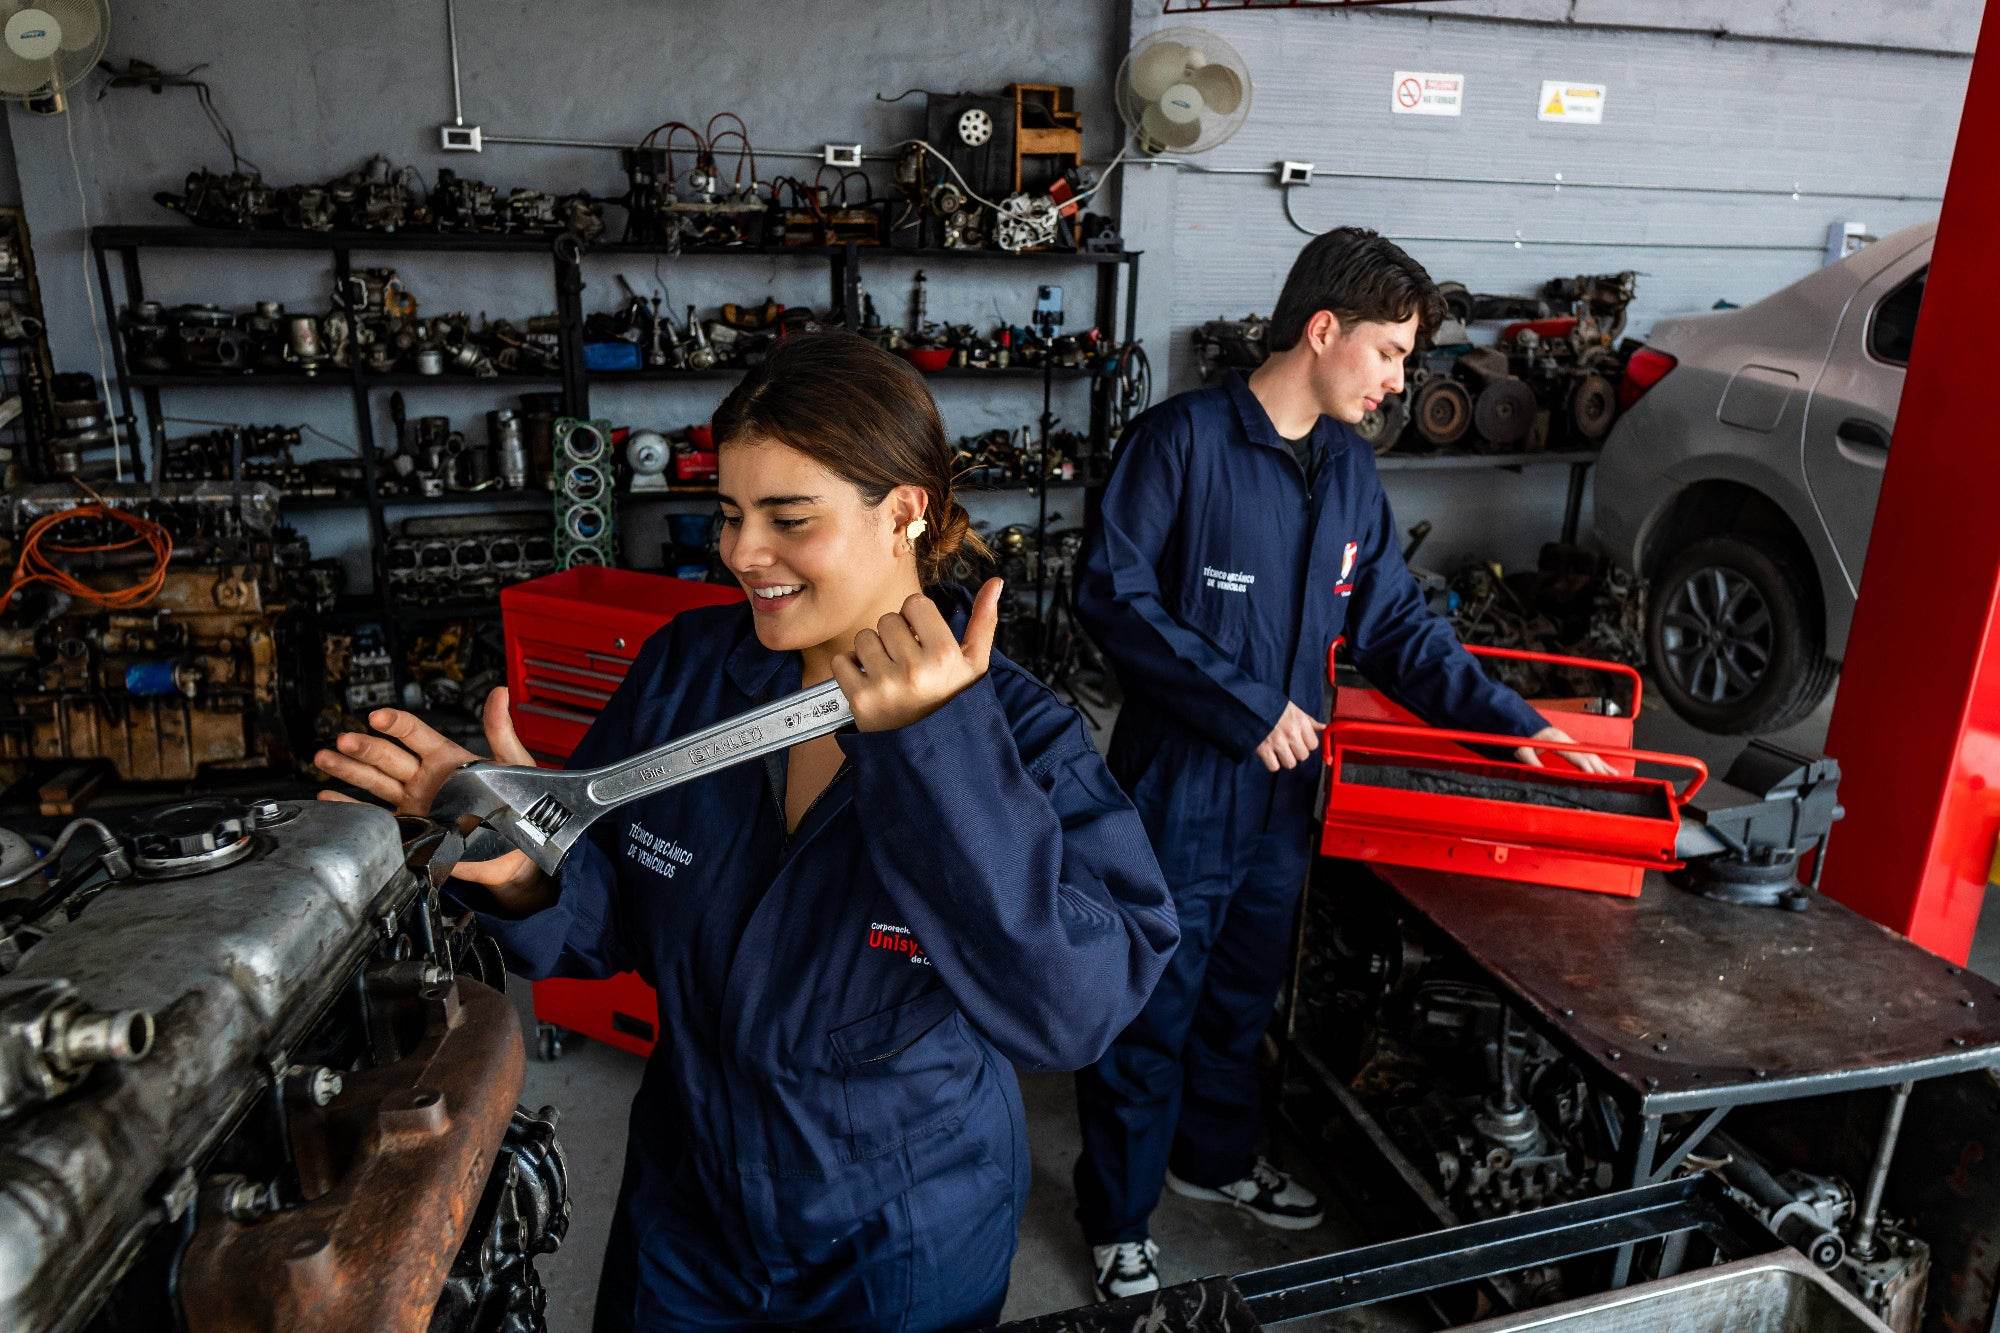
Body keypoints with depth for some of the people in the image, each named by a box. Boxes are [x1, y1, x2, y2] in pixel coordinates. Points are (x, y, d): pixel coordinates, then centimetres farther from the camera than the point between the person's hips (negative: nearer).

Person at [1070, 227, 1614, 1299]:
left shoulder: (1348, 466, 8)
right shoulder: (1185, 437, -14)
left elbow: (1395, 624, 11)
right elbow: (1113, 596, -19)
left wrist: (1517, 725, 4)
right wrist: (1249, 706, -18)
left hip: (1285, 791, 7)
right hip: (1179, 788, -7)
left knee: (1244, 1000, 23)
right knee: (1148, 1017, 8)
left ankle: (1215, 1158, 47)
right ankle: (1116, 1219, 28)